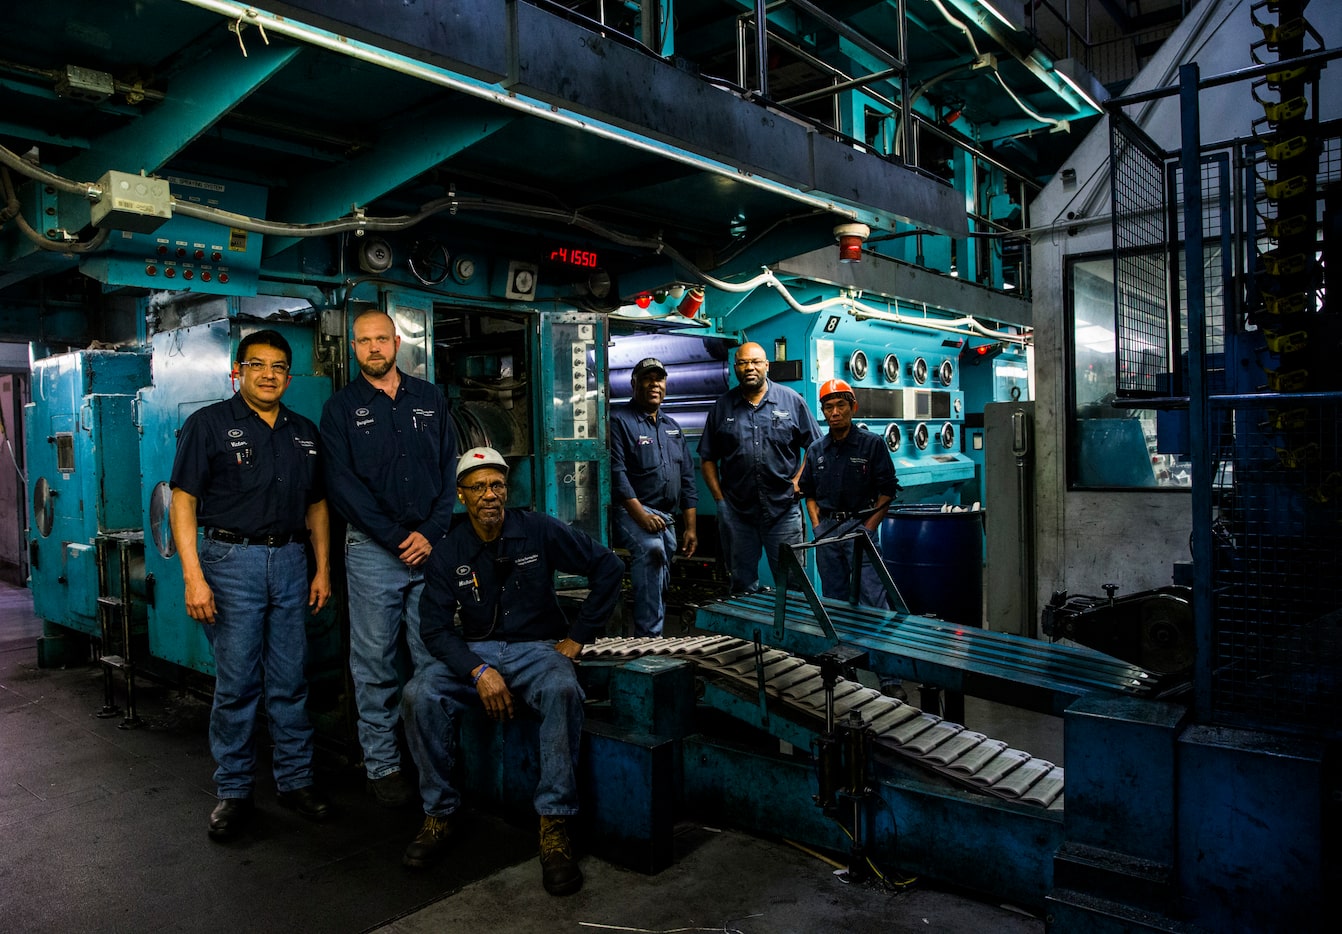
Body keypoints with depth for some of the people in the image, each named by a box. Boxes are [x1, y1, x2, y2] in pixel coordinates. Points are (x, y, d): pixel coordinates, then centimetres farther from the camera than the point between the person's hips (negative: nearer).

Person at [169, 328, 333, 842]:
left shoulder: (305, 433, 13)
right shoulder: (209, 424, -1)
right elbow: (182, 502, -5)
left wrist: (323, 569, 10)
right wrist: (194, 577, -14)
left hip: (291, 561, 4)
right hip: (232, 560, -4)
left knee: (291, 682, 8)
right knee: (236, 684, 1)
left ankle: (295, 780, 20)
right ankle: (233, 790, 15)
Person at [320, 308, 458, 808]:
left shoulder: (430, 398, 12)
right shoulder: (341, 408, 5)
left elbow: (449, 468, 8)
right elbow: (343, 485, -3)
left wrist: (431, 533, -5)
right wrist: (397, 538, -10)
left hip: (431, 546, 2)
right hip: (372, 550, -2)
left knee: (433, 658, 3)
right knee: (376, 663, 3)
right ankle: (382, 765, 14)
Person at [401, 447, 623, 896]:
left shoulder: (539, 531, -5)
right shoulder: (448, 553, 0)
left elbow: (608, 567, -1)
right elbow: (435, 627, -4)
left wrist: (578, 637, -2)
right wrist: (479, 672, -22)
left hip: (536, 648, -2)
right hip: (473, 652, 2)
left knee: (563, 690, -36)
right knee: (419, 694, -27)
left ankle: (554, 828, -27)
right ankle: (438, 816, -8)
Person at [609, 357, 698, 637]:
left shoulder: (672, 427, 19)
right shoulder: (619, 420, -3)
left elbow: (687, 479, 18)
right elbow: (617, 472, -14)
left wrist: (691, 527, 10)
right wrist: (642, 515, -22)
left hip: (667, 519, 8)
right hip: (633, 514, -7)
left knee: (661, 588, 9)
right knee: (650, 548, -34)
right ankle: (648, 637, -34)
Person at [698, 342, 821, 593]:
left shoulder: (791, 401, 4)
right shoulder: (722, 407, 7)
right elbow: (708, 458, 10)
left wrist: (799, 481, -4)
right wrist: (719, 497, 1)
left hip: (784, 509, -1)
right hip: (736, 513, 1)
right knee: (742, 586, 12)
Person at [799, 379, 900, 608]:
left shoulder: (872, 443, -2)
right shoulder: (816, 450, 10)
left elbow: (887, 491, -4)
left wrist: (868, 529, -10)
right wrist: (816, 525, 5)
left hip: (859, 526, -4)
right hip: (826, 529, 5)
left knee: (871, 597, -10)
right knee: (833, 597, 11)